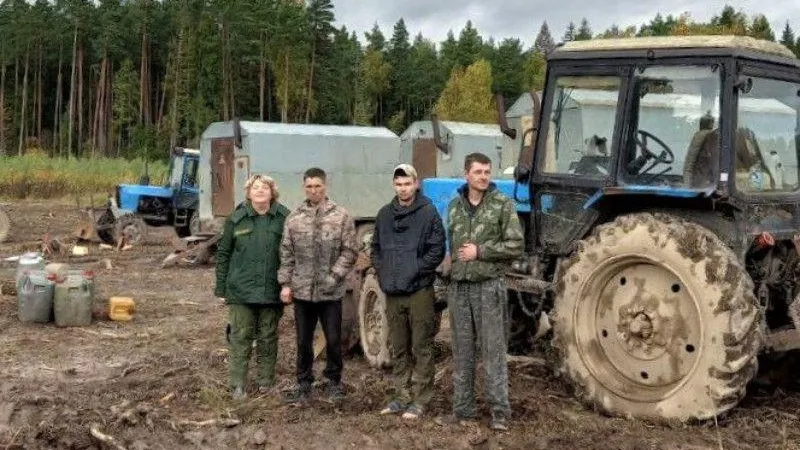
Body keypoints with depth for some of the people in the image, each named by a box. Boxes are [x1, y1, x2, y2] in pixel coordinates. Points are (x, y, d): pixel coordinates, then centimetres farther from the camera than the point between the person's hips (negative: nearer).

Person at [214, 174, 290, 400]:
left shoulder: (284, 218, -1)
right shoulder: (236, 219, 1)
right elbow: (223, 253, 5)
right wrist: (221, 288, 2)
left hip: (272, 291, 0)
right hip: (241, 291, 0)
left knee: (268, 338, 11)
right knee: (240, 338, 3)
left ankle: (265, 382, 23)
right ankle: (237, 385, 10)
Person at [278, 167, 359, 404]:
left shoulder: (341, 216, -4)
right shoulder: (294, 218, 4)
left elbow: (350, 251, -5)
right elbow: (286, 253, 7)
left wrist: (334, 276, -14)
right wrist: (285, 283, 1)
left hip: (331, 292, -2)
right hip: (302, 291, 2)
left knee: (333, 340, 7)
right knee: (303, 342, 11)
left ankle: (334, 381, 25)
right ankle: (304, 384, 23)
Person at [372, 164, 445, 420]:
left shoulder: (428, 213, -5)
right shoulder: (385, 214, 11)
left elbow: (437, 251, -8)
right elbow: (376, 248, 18)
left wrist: (413, 271, -13)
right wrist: (382, 272, 4)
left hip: (419, 291, -5)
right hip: (392, 292, 5)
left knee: (421, 348, 1)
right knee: (398, 349, 13)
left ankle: (420, 399, 7)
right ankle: (401, 396, 22)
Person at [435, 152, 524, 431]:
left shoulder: (502, 205, -4)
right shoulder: (455, 206, 10)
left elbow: (515, 246, -9)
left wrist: (480, 251, -14)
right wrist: (453, 266, 11)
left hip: (488, 286, -4)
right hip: (458, 287, 5)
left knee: (493, 350, -2)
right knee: (462, 351, 9)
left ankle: (500, 411, 5)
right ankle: (462, 409, 17)